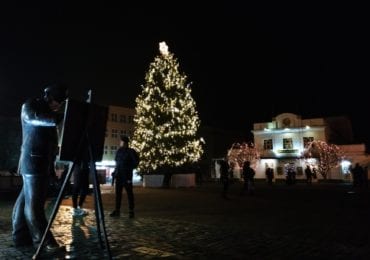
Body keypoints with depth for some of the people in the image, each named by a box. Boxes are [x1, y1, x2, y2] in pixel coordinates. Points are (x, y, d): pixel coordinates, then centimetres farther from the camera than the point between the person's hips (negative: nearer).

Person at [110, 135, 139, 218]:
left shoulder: (131, 152, -6)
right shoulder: (119, 151, 11)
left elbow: (135, 162, -5)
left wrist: (129, 169, -5)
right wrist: (116, 171, 11)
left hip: (127, 176, -6)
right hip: (118, 175, 6)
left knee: (129, 193, -1)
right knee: (118, 193, 8)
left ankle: (131, 211, 4)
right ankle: (117, 210, 15)